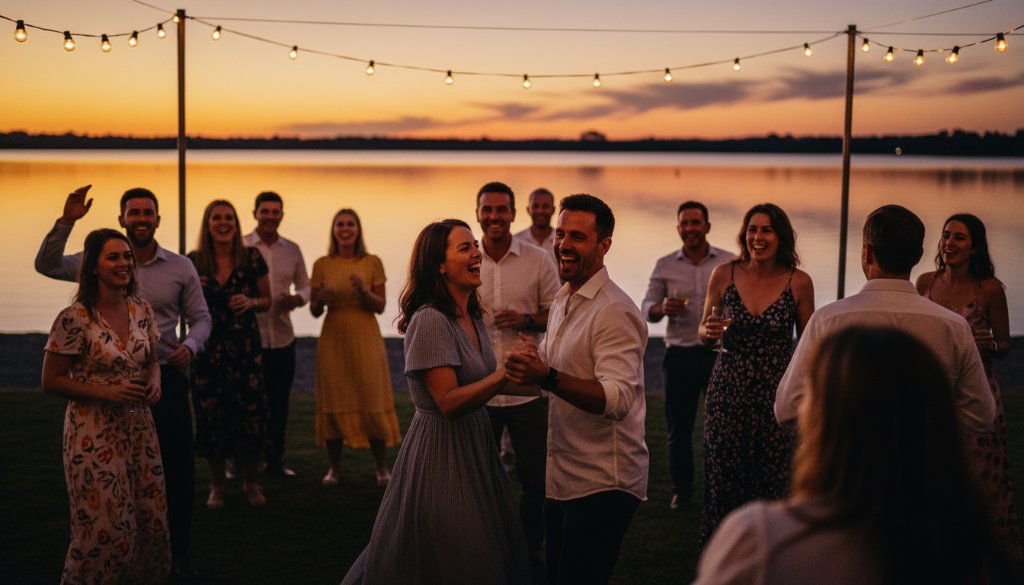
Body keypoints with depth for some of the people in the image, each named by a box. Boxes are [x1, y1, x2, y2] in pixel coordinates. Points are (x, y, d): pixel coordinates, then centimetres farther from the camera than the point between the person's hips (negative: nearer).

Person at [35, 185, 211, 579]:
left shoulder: (180, 267, -1)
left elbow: (200, 317, 5)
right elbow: (46, 266, -10)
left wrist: (190, 346, -15)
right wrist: (67, 221, -21)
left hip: (166, 376, 0)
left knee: (179, 466, 3)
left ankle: (179, 554, 17)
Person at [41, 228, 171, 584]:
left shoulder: (142, 310, 2)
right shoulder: (74, 320, -15)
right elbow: (51, 381, -10)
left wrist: (154, 381, -6)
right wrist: (107, 392, -20)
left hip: (139, 427, 6)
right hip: (94, 433, -5)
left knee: (151, 521, 10)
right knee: (107, 528, 0)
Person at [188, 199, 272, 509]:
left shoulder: (252, 257, 1)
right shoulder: (194, 261, 2)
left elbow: (266, 300, 11)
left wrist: (251, 302, -10)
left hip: (245, 347, 0)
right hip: (208, 348, 0)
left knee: (251, 414, -4)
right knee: (211, 416, 2)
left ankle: (251, 483, 17)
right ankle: (217, 485, 20)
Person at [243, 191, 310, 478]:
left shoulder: (292, 249, 9)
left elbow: (305, 284, 17)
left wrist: (297, 298, -5)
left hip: (283, 338, 4)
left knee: (279, 401, 11)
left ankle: (275, 459, 23)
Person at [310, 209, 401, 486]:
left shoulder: (372, 263, 3)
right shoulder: (322, 265, 5)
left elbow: (380, 306, 0)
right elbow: (314, 310, 7)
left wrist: (363, 290, -18)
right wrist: (321, 300, -15)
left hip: (365, 340, -1)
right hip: (333, 339, 1)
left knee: (373, 401, -3)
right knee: (333, 403, 1)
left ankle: (382, 468, 6)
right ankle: (334, 467, 12)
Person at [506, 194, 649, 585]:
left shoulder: (614, 312, -18)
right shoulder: (561, 303, 12)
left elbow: (618, 397, -30)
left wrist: (547, 377, -41)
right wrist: (531, 365, 6)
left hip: (602, 485, -9)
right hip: (563, 479, 9)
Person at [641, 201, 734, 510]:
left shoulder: (730, 263, 1)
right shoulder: (665, 266, 5)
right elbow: (646, 308, 7)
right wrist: (662, 308, -16)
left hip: (719, 353, -1)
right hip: (680, 355, 1)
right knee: (678, 428, 8)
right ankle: (681, 490, 22)